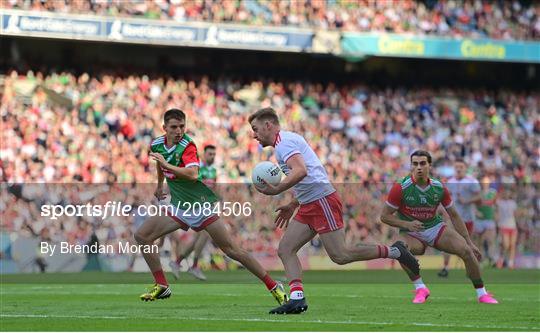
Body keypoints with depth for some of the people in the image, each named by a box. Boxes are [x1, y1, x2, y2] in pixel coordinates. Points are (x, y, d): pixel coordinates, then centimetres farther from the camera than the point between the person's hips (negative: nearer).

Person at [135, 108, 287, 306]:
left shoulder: (187, 145, -19)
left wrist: (166, 165, -36)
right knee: (142, 236, -4)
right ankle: (161, 286, 5)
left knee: (232, 250, -9)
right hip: (178, 207, 7)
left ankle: (273, 287, -3)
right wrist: (159, 185, 39)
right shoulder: (157, 145, 2)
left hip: (201, 205, -7)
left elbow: (193, 174, -36)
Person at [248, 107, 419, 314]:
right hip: (309, 206, 11)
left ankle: (394, 252, 0)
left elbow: (300, 172, -28)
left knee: (340, 255, -12)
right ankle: (297, 298, -9)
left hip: (322, 201, -11)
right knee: (285, 250, 1)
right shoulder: (288, 140, 22)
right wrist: (292, 206, 27)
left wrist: (276, 190, -29)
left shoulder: (284, 141, -10)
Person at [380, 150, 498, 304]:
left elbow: (454, 216, 7)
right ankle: (420, 288, -23)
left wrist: (469, 242, 5)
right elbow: (385, 216, -7)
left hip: (436, 228, 3)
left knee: (466, 250, -18)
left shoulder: (439, 188, -4)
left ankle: (481, 293, -5)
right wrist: (407, 224, -24)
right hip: (411, 233, -3)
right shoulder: (401, 188, -13)